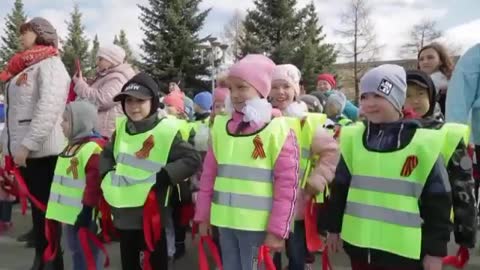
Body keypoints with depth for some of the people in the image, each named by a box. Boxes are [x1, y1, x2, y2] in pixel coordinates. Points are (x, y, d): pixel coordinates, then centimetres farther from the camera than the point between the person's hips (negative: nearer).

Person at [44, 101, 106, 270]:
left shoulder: (94, 148, -19)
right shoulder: (72, 145, 14)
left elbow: (95, 181, -23)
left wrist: (88, 209, -22)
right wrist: (59, 210, 24)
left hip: (82, 214, -10)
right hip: (69, 213, 10)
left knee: (88, 255, 0)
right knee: (76, 253, 20)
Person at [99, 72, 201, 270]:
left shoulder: (166, 131, -14)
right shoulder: (121, 128, 6)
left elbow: (192, 160, -16)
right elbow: (106, 155, 21)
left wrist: (162, 178, -21)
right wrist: (108, 176, 4)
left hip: (151, 213, -6)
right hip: (123, 212, 6)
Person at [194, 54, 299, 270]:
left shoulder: (278, 130, -8)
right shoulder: (221, 126, 5)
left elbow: (287, 184, -9)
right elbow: (209, 174, 10)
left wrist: (277, 230, -10)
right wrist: (203, 215, 11)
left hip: (257, 224, -4)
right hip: (224, 220, 5)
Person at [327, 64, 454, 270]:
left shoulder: (424, 143, -10)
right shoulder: (352, 138, 1)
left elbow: (438, 200, -6)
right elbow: (340, 187, 10)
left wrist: (435, 249, -5)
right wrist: (334, 227, 12)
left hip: (404, 250, -3)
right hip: (359, 243, 4)